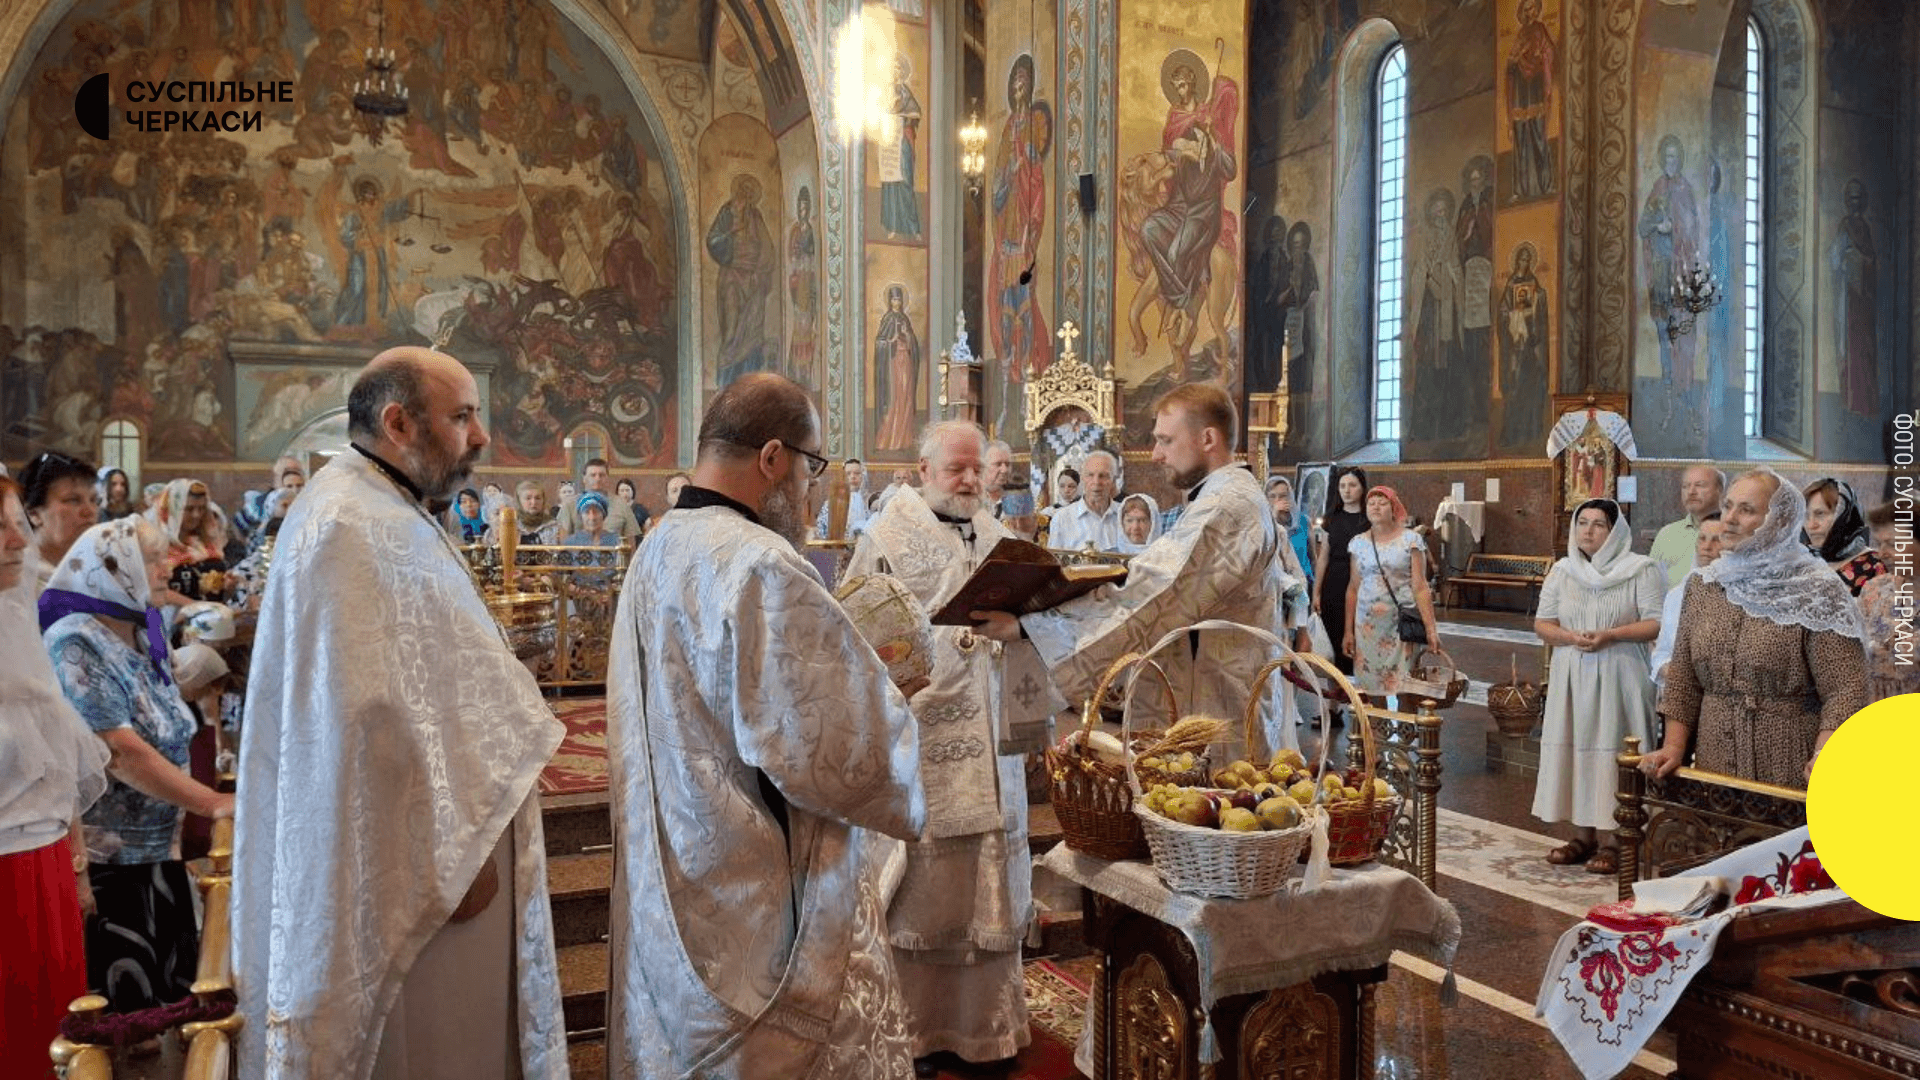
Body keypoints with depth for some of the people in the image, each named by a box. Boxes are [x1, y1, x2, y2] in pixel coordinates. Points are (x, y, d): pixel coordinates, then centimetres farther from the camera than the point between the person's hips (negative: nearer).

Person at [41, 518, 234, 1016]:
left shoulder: (146, 634, 6)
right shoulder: (77, 645, -17)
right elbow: (122, 754, -24)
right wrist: (215, 803, -25)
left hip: (156, 852, 7)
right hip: (103, 863, -7)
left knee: (172, 1000, 13)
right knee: (122, 1012, 3)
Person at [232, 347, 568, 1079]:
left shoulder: (387, 516, 13)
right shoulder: (349, 528, -20)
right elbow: (374, 716, -26)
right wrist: (444, 856, -21)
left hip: (433, 833, 10)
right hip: (410, 859, -10)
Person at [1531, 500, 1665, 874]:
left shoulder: (1640, 570, -3)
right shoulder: (1562, 572, 10)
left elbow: (1658, 623, -9)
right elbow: (1542, 623, 9)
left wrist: (1610, 635, -20)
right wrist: (1570, 637, -11)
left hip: (1618, 679, -4)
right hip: (1572, 679, 4)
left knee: (1612, 752, -5)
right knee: (1575, 750, 6)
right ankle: (1583, 834, 15)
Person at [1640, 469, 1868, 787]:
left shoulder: (1818, 593, -8)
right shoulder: (1702, 586, 7)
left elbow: (1846, 691, -12)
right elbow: (1682, 677, 9)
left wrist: (1824, 759, -25)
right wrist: (1673, 746, 0)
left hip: (1788, 772, -4)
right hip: (1713, 764, 4)